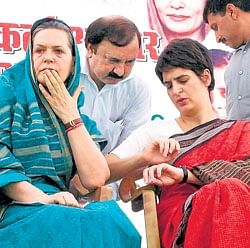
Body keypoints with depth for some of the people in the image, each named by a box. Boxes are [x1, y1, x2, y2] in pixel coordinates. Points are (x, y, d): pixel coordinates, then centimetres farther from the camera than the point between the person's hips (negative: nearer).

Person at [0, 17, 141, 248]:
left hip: (62, 209, 5)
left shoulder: (79, 112, 17)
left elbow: (94, 179, 2)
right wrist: (42, 199, -19)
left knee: (111, 220, -28)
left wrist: (71, 117, 2)